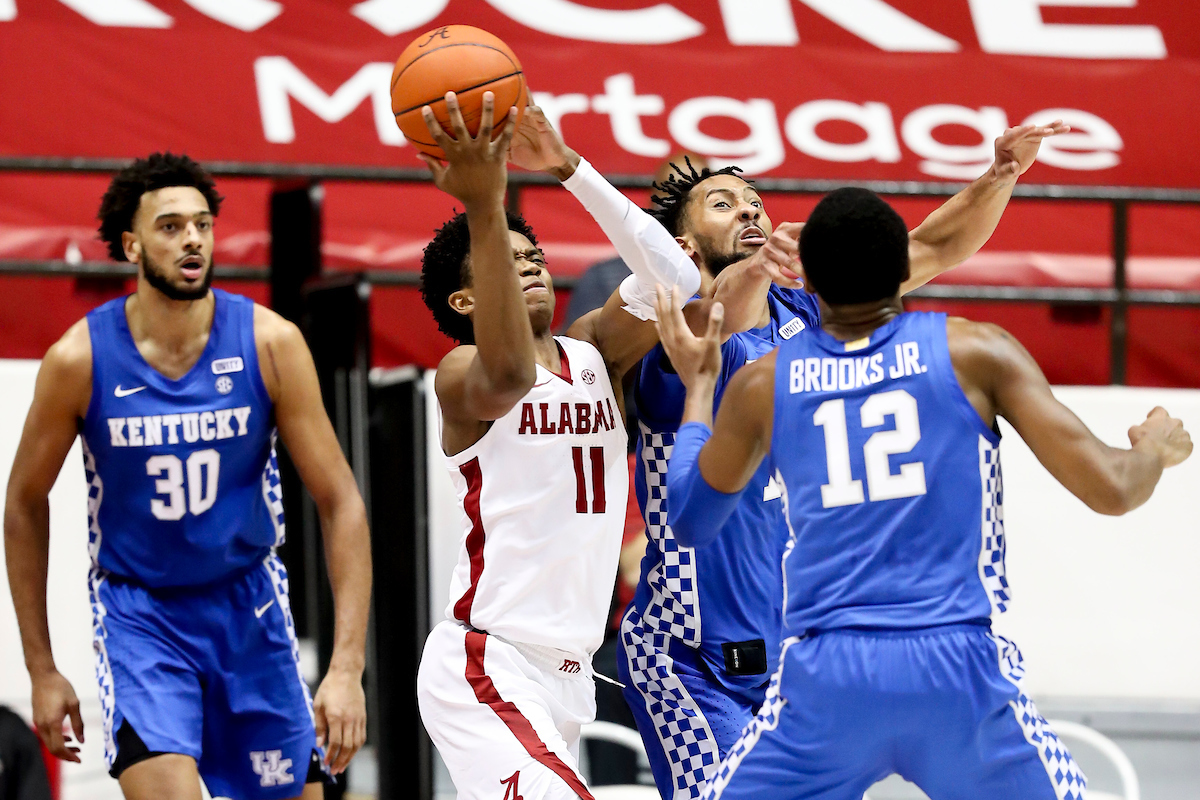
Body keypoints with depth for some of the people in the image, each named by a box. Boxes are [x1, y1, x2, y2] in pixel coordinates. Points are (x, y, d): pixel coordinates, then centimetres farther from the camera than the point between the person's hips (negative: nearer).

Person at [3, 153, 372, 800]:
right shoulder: (80, 358, -13)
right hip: (138, 611, -2)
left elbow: (339, 502, -9)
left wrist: (347, 667, -18)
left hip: (250, 605, 2)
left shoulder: (270, 343, -12)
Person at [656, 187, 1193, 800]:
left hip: (825, 679, 1)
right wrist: (1155, 449, 24)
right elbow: (1110, 490, 1)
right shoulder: (975, 352, 4)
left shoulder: (763, 385, 10)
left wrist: (697, 386, 39)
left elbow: (690, 520, 25)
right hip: (961, 668, -1)